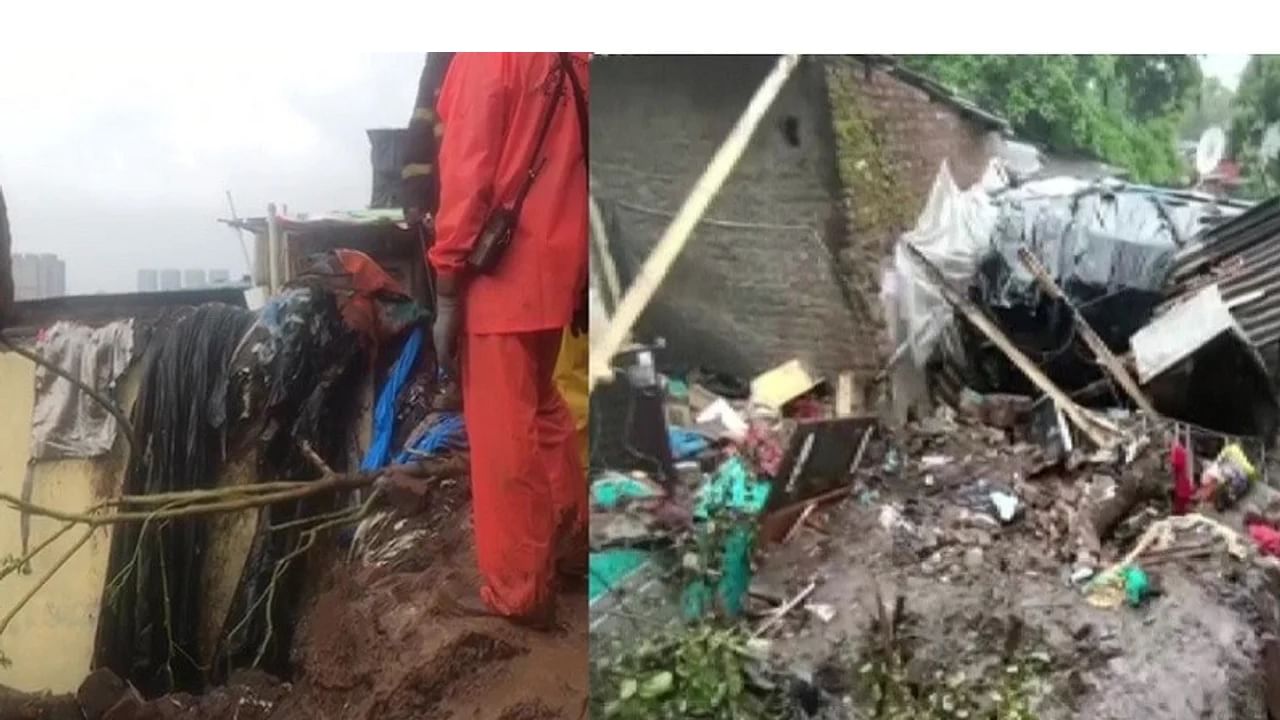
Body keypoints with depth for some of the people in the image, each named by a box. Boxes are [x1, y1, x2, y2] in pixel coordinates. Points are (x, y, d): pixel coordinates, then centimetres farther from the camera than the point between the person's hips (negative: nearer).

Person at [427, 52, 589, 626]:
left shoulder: (486, 55, -10)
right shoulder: (571, 59, 11)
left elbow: (467, 178, -15)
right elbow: (567, 163, 11)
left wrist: (446, 296, -11)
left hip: (504, 274, -8)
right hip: (556, 264, 8)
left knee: (502, 435, 1)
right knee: (541, 409, 22)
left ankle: (517, 590, 11)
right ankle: (571, 540, 33)